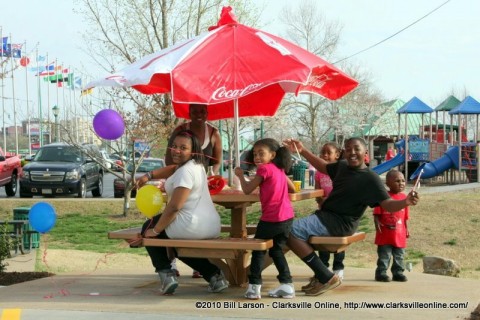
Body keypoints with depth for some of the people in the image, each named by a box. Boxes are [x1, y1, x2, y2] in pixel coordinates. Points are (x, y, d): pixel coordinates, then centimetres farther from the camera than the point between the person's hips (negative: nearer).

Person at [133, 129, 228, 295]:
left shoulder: (186, 172, -16)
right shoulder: (196, 165, 14)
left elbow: (174, 207, -21)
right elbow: (172, 169, 32)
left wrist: (155, 230, -11)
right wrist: (149, 176, 16)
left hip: (192, 227, -9)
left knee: (148, 228, 15)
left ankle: (166, 274, 2)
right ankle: (213, 274, 18)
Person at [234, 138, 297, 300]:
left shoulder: (265, 169, -10)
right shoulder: (279, 169, 13)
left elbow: (247, 190, -8)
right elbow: (293, 189, 23)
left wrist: (240, 175, 8)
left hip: (271, 218, -7)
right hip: (287, 216, 7)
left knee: (258, 250, 5)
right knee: (276, 250, 18)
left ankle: (254, 286, 2)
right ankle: (287, 285, 13)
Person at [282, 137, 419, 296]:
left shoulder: (370, 178, -16)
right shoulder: (342, 166, 7)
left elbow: (387, 204, -21)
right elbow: (323, 167, 27)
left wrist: (406, 202, -42)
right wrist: (302, 150, 20)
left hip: (340, 223, -9)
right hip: (325, 215, 9)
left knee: (291, 232, -22)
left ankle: (326, 277, -16)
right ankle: (320, 275, 15)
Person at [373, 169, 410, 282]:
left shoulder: (404, 197, 7)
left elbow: (405, 216, 13)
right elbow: (376, 213, -7)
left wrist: (406, 228, 14)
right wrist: (377, 223, -21)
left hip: (399, 234, 5)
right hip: (385, 233, -4)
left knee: (399, 255, 11)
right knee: (384, 255, 1)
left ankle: (398, 273, 21)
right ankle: (381, 273, 8)